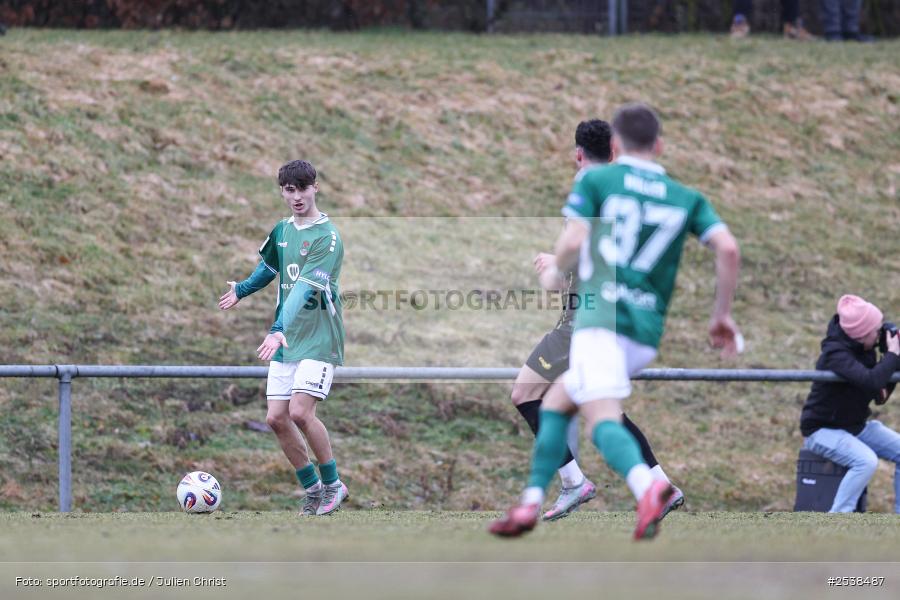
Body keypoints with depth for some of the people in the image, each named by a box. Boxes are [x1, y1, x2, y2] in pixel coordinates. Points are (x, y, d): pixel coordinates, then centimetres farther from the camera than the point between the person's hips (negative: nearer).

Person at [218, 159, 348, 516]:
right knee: (276, 418, -1)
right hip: (285, 341, 7)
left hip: (319, 339, -7)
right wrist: (242, 290, 45)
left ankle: (333, 485, 0)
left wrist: (279, 331, -37)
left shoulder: (326, 238, -16)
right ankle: (313, 489, 13)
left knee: (300, 412, -19)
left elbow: (305, 289, -27)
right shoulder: (282, 231, 8)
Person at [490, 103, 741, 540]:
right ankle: (532, 501, 16)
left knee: (603, 419, -21)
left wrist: (555, 273, 14)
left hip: (600, 317, -6)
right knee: (557, 403, 22)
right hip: (648, 329, 6)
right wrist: (721, 316, 11)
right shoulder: (687, 199, 15)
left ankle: (647, 486, -50)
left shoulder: (595, 180, 5)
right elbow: (728, 248, 2)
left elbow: (572, 241, -7)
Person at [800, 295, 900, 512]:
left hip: (857, 427, 8)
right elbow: (870, 380, -41)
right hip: (823, 429, -8)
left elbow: (880, 395, 7)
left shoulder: (864, 350, 0)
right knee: (866, 461, -32)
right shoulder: (835, 354, -25)